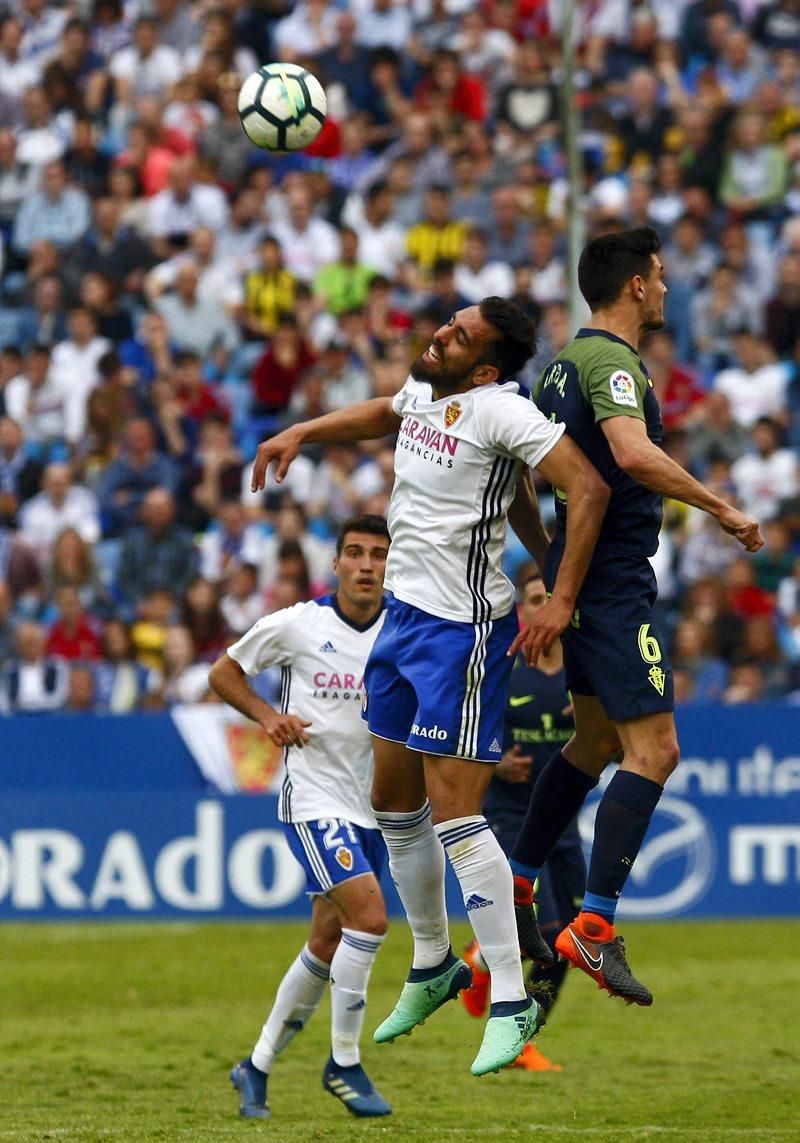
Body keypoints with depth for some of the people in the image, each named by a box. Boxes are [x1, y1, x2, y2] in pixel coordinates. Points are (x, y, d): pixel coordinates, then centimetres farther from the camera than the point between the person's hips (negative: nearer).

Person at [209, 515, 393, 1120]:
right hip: (314, 799, -5)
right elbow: (224, 672, 8)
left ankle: (258, 1066, 26)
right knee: (369, 916, -22)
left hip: (373, 808, 5)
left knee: (328, 944, 10)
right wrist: (268, 716, -7)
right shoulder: (296, 625, -5)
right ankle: (345, 1064, -10)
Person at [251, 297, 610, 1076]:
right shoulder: (423, 389, 7)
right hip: (405, 611, 9)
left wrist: (561, 599, -26)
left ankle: (511, 1003, -9)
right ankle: (433, 966, 33)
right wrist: (301, 432, 28)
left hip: (463, 630, -9)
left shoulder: (500, 409, -18)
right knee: (393, 801, 16)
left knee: (452, 812, -13)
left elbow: (588, 488, -23)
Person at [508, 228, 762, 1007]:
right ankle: (594, 927, -16)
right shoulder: (609, 359, -15)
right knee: (653, 749, -12)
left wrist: (553, 560, 30)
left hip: (582, 578, 11)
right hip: (615, 583, -11)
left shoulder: (568, 359, 15)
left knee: (596, 742, 21)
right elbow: (633, 453, -32)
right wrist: (721, 508, -24)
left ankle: (515, 886, 25)